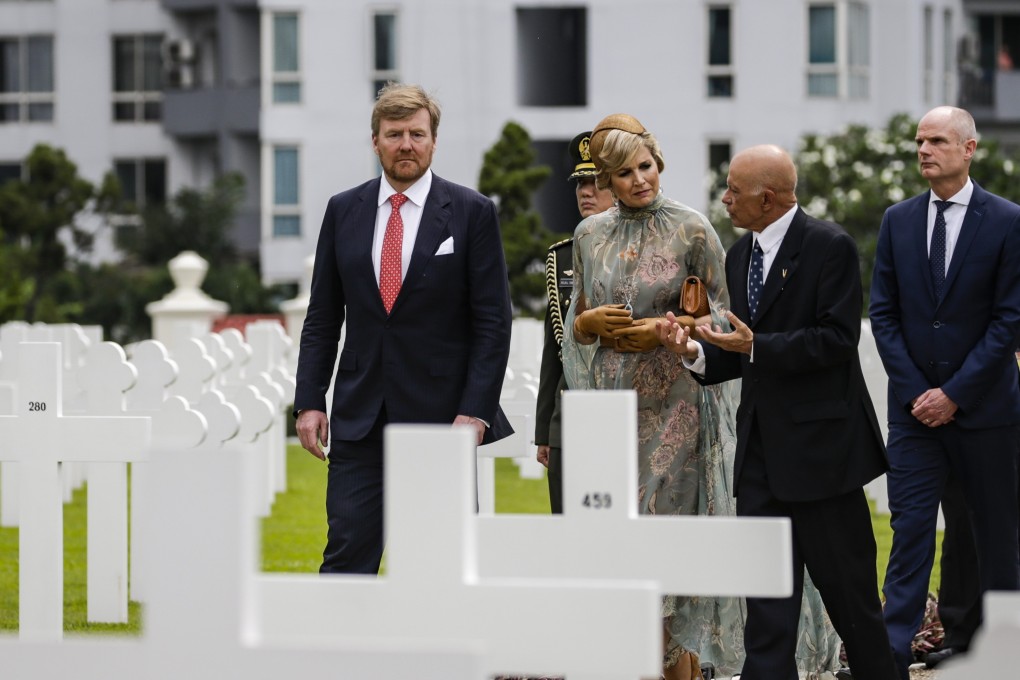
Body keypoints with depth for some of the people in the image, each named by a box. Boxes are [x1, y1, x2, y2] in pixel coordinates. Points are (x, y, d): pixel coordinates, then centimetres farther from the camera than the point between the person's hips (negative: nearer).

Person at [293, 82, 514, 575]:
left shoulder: (471, 213, 0)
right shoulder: (344, 211, 9)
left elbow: (493, 322, -3)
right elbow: (322, 318, 11)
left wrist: (476, 411, -11)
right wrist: (309, 401, 2)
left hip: (441, 414, -2)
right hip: (359, 417, 2)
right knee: (347, 552, -4)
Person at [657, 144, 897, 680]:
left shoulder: (830, 247, -10)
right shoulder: (740, 255, 13)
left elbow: (837, 338, -17)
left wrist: (756, 346, -21)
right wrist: (694, 351, -1)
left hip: (820, 440, -7)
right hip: (761, 446, 7)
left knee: (845, 580, 2)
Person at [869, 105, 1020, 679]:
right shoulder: (899, 221, 6)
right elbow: (884, 313, 6)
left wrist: (954, 394, -12)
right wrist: (915, 392, -5)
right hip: (915, 409, 2)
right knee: (911, 528, -4)